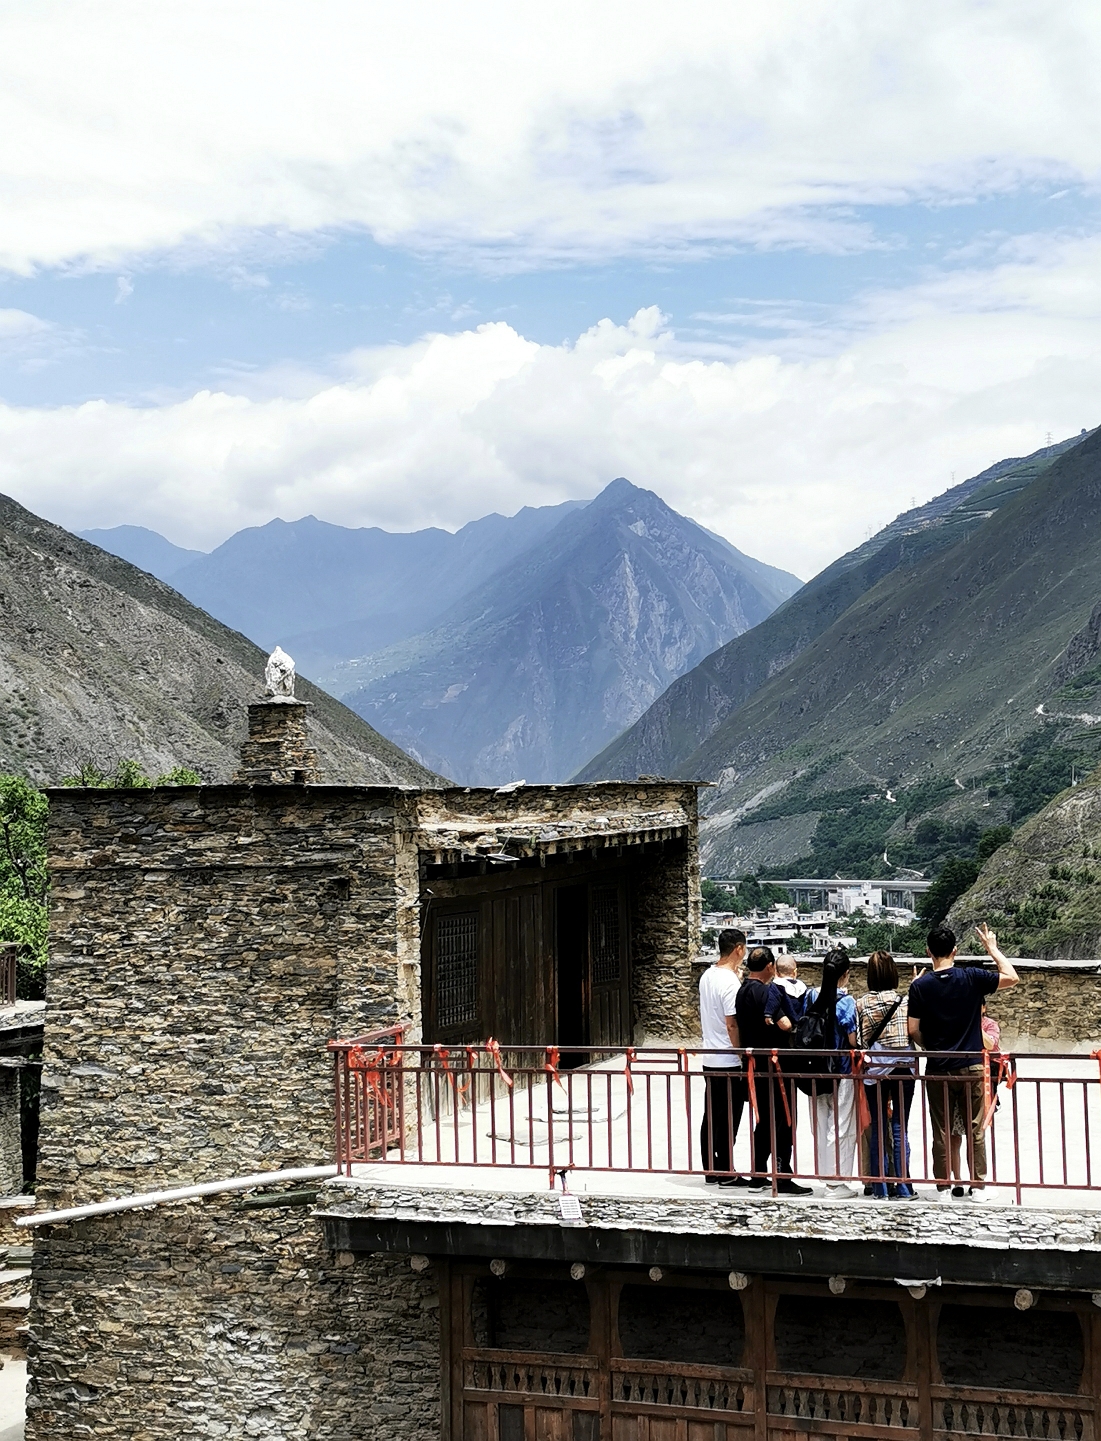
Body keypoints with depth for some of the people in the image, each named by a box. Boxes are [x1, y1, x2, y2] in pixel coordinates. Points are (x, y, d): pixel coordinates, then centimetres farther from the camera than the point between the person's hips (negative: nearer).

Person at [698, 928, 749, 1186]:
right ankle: (726, 1173, 3)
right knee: (729, 1119, -1)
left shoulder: (706, 976, 9)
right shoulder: (731, 982, -18)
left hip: (709, 1059, 8)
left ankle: (710, 1170, 17)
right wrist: (744, 1057, -15)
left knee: (711, 1117, 11)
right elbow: (732, 1025, -20)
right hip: (729, 1062, -8)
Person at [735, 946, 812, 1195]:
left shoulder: (743, 991, 11)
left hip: (754, 1065, 9)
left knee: (764, 1121, 16)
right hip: (772, 1065, -9)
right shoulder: (765, 992, -17)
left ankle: (758, 1176, 19)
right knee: (782, 1122, -3)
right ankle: (783, 1179, -2)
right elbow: (778, 1025, -22)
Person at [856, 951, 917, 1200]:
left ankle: (880, 1188, 8)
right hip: (903, 1068, -1)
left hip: (874, 1070, 1)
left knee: (878, 1128, 7)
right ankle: (903, 1187, 3)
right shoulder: (905, 1001, -5)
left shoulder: (861, 1004, -3)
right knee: (900, 1128, 3)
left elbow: (858, 1040, -2)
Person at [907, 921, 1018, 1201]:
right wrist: (992, 948, 13)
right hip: (971, 1067, 0)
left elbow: (913, 1030, -5)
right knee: (975, 1130, 9)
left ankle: (944, 1187, 10)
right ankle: (978, 1186, 13)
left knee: (942, 1132, 7)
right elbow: (1011, 978, 5)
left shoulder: (920, 986, -6)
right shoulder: (971, 978, -6)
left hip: (937, 1070, 0)